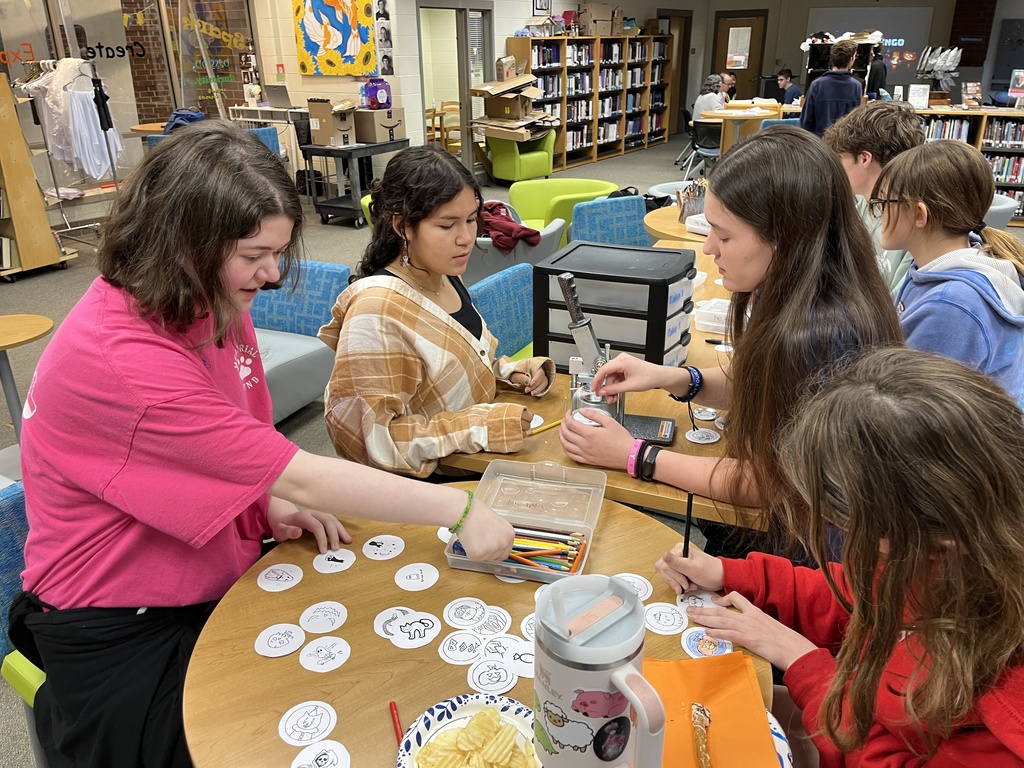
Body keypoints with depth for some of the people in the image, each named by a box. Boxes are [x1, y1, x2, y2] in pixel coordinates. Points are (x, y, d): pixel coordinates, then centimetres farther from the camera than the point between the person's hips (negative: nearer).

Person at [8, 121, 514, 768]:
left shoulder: (214, 304, -3)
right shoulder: (118, 358, -31)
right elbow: (299, 478, -30)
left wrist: (272, 503, -13)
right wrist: (460, 510, -24)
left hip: (225, 579, 7)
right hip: (124, 634, -7)